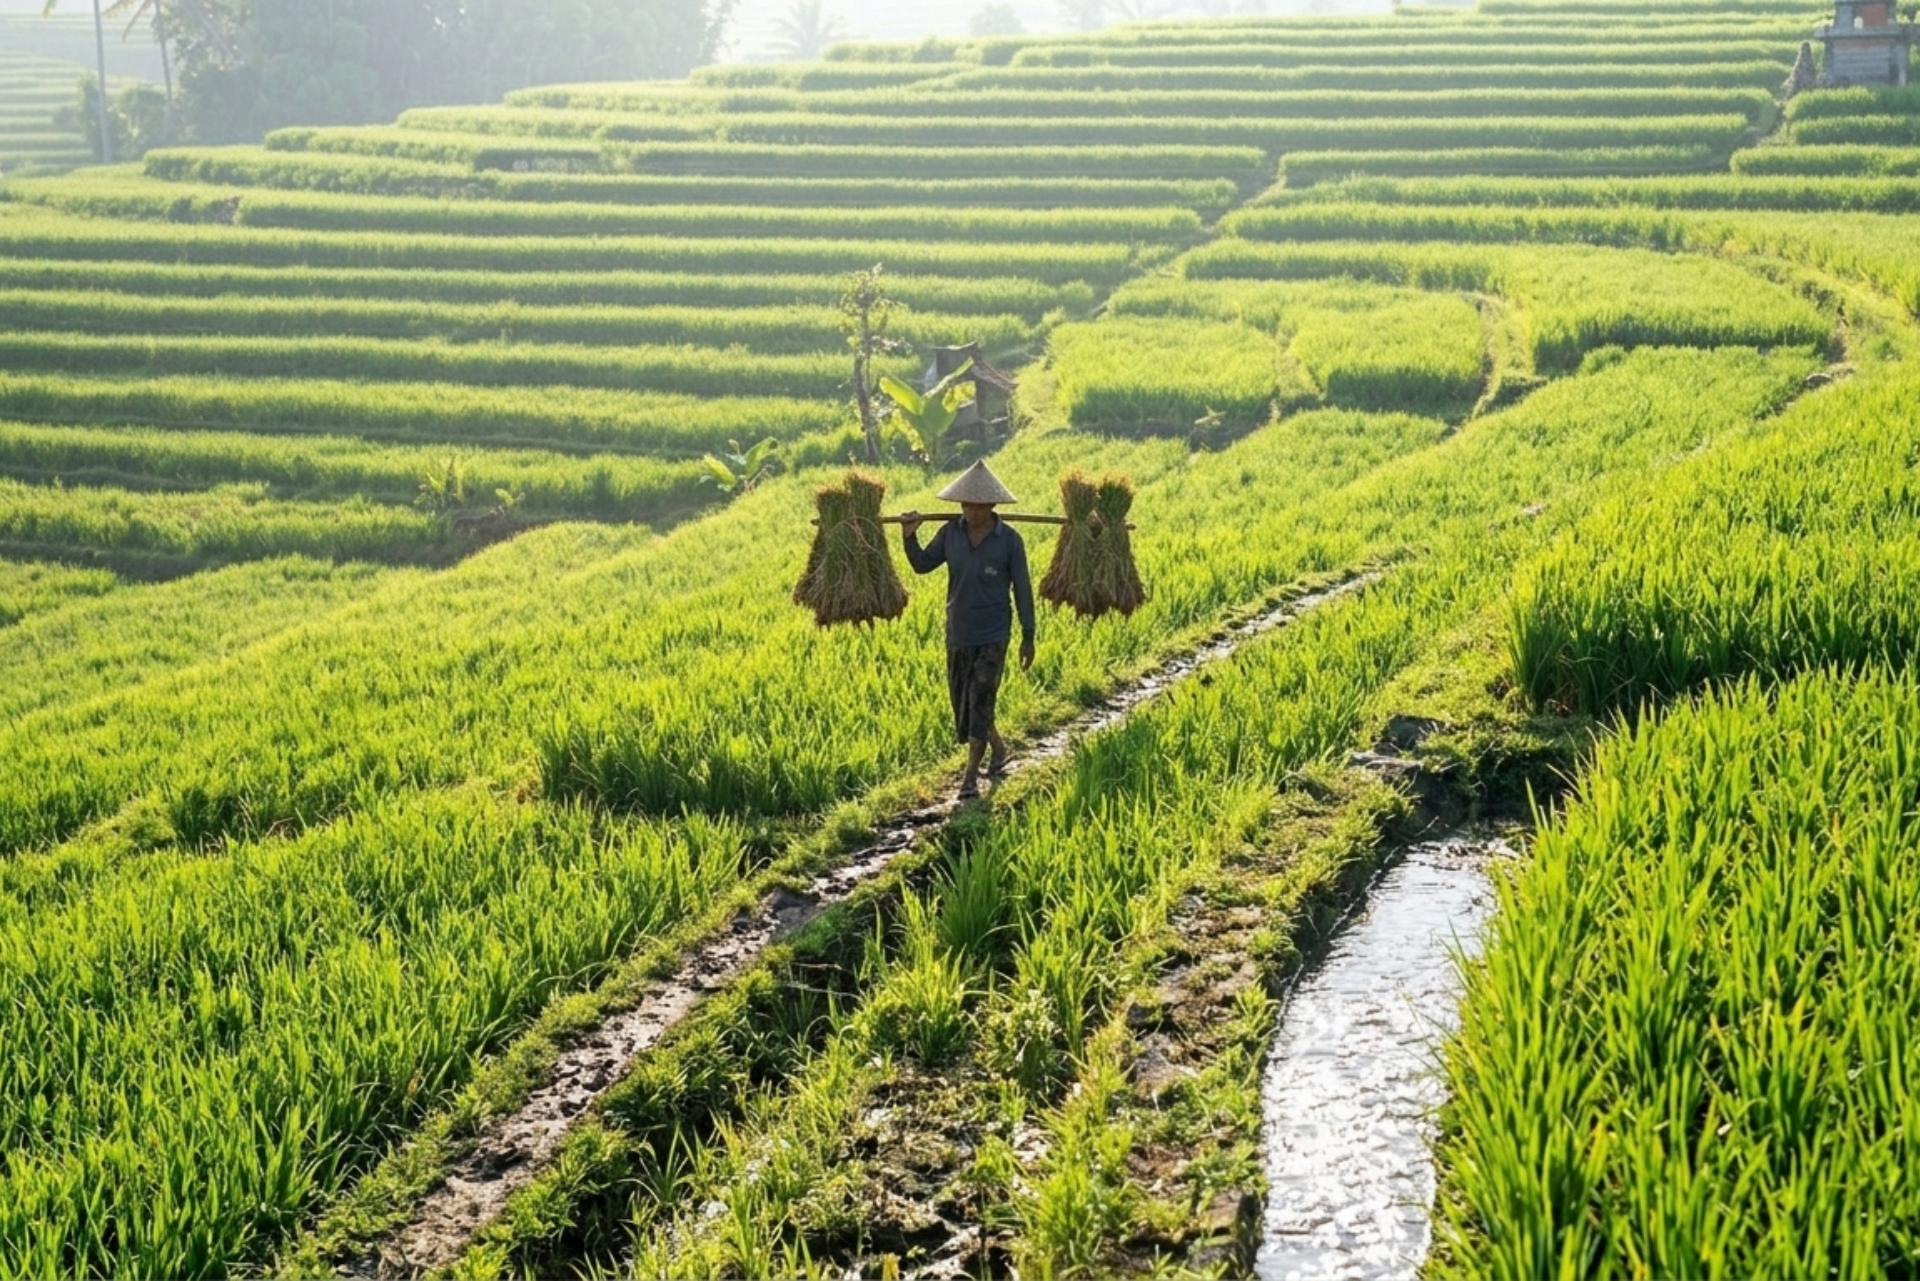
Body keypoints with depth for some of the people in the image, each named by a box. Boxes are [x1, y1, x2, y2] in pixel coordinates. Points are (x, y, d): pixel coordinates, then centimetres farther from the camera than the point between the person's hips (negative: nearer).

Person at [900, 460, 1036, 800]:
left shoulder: (1009, 540, -11)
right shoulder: (951, 532, -2)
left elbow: (1022, 588, -6)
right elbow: (922, 565, 6)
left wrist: (1028, 636, -5)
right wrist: (909, 537, -13)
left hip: (993, 636, -5)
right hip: (957, 634, 5)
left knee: (980, 704, -5)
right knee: (962, 704, 14)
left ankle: (971, 777, 5)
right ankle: (998, 749, 38)